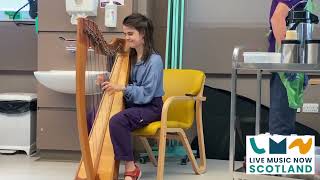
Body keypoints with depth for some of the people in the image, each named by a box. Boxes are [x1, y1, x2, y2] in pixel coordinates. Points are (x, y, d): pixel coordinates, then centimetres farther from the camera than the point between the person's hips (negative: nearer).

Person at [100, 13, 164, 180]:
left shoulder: (154, 60, -16)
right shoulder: (130, 57, 9)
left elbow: (147, 94, -22)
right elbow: (123, 83, 13)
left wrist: (122, 88, -29)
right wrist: (108, 83, -6)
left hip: (150, 106, -8)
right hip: (132, 103, 8)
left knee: (117, 121, -32)